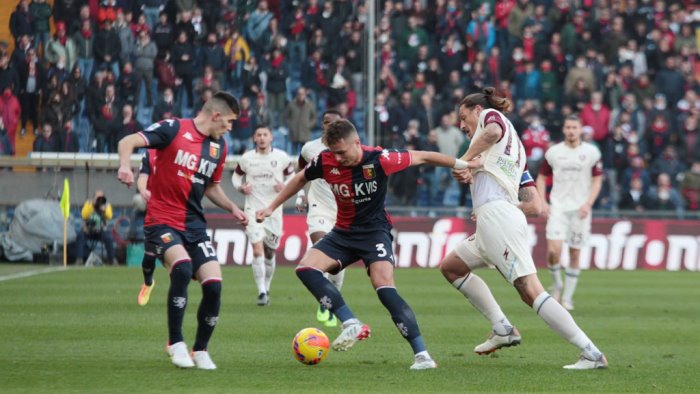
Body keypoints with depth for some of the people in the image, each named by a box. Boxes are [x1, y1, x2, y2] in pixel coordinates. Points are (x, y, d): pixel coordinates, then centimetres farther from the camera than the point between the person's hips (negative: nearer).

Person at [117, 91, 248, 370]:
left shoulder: (219, 147, 11)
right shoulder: (174, 129, -8)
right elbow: (127, 142, -15)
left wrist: (232, 208, 9)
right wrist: (125, 165, -35)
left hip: (194, 224, 6)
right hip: (162, 221, -6)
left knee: (213, 285, -9)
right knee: (182, 266, -31)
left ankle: (200, 350, 13)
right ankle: (175, 343, -16)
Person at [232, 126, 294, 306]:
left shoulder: (282, 157, 1)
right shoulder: (246, 158, 2)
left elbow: (292, 176, 11)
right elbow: (236, 176, 14)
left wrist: (285, 186, -10)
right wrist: (241, 187, -6)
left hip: (274, 210, 1)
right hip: (253, 209, -1)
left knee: (270, 253, 10)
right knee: (258, 251, -16)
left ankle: (266, 288, 30)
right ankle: (262, 292, -14)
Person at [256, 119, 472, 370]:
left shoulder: (379, 160, -22)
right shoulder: (325, 162, -11)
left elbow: (422, 157, -9)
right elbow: (301, 179, 10)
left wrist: (463, 165, -5)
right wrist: (272, 207, 13)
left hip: (375, 231, -5)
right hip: (343, 233, 5)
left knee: (384, 286, -25)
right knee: (305, 268, -17)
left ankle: (421, 354, -24)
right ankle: (351, 324, -19)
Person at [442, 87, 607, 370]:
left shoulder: (490, 114, 8)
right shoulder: (516, 146, 28)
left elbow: (492, 131, -19)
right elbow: (532, 201, 22)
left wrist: (465, 161, -8)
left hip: (496, 216, -10)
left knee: (530, 291, -17)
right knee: (450, 267, 21)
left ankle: (592, 354, -24)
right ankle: (503, 329, 11)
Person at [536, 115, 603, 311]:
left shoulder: (591, 152, 0)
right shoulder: (553, 152, 3)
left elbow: (597, 180, 2)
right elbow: (541, 177, 11)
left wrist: (588, 204, -11)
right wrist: (542, 202, -2)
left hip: (580, 209, 0)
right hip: (557, 207, 0)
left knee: (575, 254, 2)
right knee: (553, 250, -16)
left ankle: (567, 297, 12)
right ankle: (556, 284, 10)